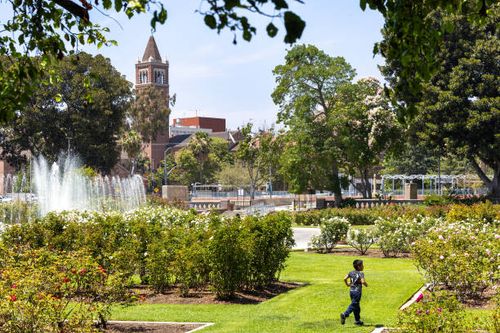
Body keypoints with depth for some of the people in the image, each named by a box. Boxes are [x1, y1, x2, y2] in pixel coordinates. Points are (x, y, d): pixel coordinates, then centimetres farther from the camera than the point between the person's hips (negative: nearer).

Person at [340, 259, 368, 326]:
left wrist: (347, 284, 17)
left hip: (351, 291, 7)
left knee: (356, 306, 15)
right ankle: (345, 314, -24)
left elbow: (345, 278, 1)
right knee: (354, 305, -6)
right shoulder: (361, 273, -11)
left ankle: (357, 320, 21)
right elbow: (363, 281, -24)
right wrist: (366, 285, -4)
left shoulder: (351, 272, 8)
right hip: (357, 291, -7)